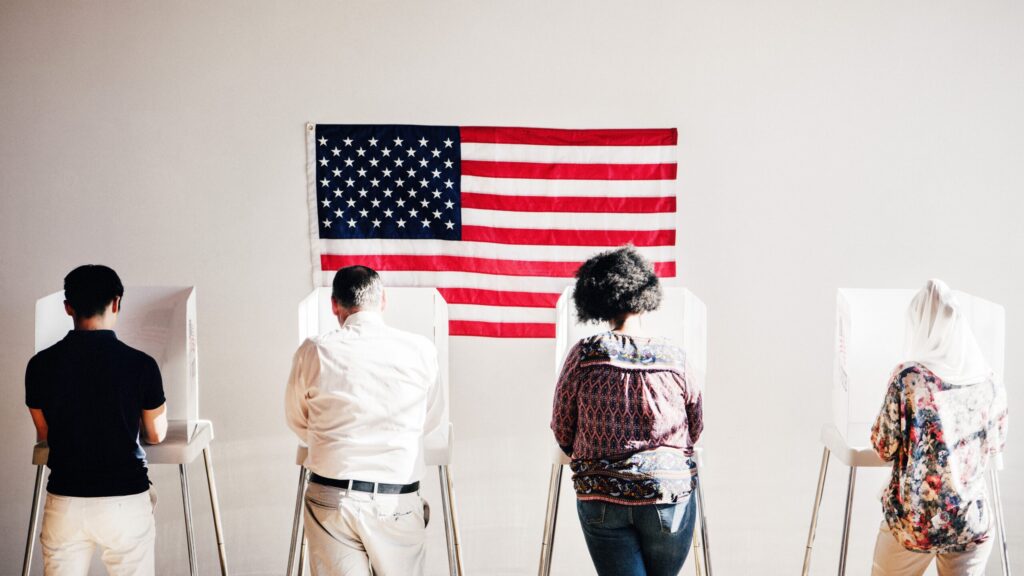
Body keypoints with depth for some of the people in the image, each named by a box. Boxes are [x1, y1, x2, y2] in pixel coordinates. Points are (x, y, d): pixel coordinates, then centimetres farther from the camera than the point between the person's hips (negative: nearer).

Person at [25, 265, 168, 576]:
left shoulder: (41, 365, -4)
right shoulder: (141, 365, -9)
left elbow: (44, 435, 10)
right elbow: (156, 435, 5)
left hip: (65, 501, 2)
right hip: (126, 501, -2)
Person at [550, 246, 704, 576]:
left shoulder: (582, 357, -6)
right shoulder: (674, 360, -2)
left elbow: (561, 432, 3)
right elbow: (695, 430, 10)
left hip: (601, 500, -1)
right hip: (671, 492, 1)